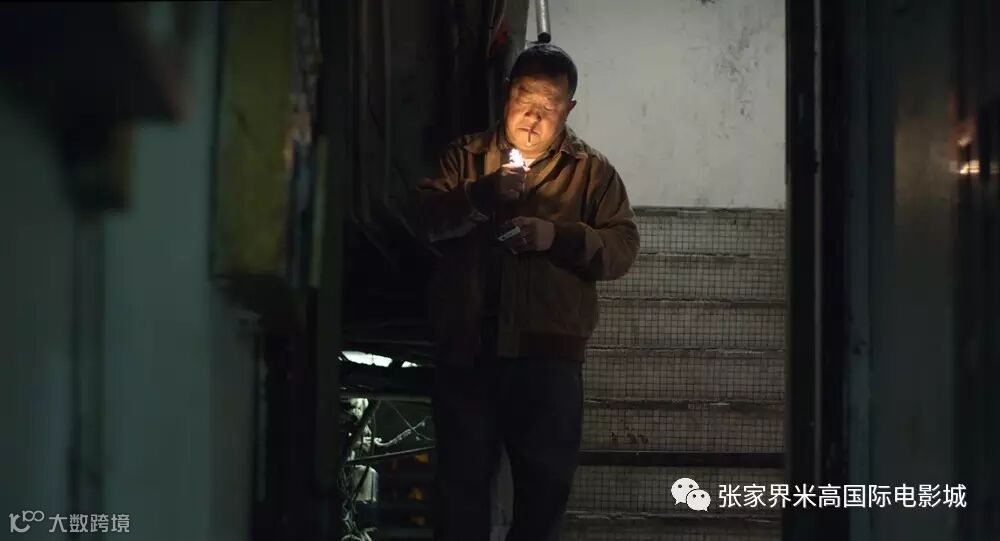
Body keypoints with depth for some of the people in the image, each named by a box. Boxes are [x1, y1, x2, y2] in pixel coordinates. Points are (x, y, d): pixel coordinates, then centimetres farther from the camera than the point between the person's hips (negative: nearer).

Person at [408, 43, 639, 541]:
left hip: (548, 353, -1)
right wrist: (481, 197, -17)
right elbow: (423, 218, 0)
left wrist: (558, 235, -17)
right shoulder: (466, 156, 11)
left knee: (546, 482, 4)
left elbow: (622, 247, -1)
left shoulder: (591, 172, 8)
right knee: (461, 479, 5)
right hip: (468, 348, 1)